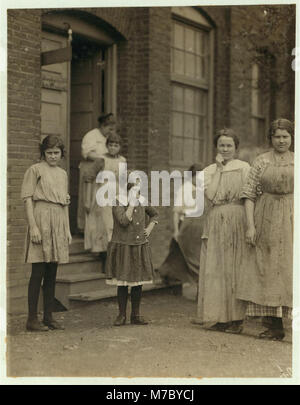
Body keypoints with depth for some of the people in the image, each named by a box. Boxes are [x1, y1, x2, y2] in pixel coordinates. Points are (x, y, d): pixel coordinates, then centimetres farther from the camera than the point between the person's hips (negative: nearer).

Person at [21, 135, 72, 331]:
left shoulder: (63, 174, 17)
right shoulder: (35, 170, -2)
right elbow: (27, 199, -8)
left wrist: (68, 230, 16)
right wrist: (33, 227, -16)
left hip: (59, 224, 6)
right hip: (41, 221, -6)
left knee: (52, 274, 9)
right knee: (38, 273, -6)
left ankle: (49, 317, 14)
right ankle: (32, 319, 0)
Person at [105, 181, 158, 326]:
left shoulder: (142, 203, 5)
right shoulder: (118, 204, -8)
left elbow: (154, 214, 22)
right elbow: (124, 221, -24)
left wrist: (149, 229, 8)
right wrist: (132, 204, -20)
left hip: (140, 247, 4)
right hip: (123, 247, -4)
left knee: (139, 281, 5)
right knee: (123, 282, -1)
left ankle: (135, 315, 14)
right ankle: (121, 315, 9)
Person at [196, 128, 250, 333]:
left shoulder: (244, 168, 3)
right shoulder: (209, 170, 11)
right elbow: (210, 195, -5)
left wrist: (250, 225, -12)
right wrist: (219, 169, -3)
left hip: (237, 221, -3)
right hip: (215, 222, 3)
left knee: (236, 268, -2)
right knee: (215, 269, 2)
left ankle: (237, 319, 4)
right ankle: (218, 317, 9)